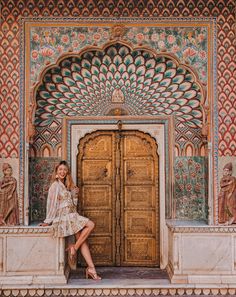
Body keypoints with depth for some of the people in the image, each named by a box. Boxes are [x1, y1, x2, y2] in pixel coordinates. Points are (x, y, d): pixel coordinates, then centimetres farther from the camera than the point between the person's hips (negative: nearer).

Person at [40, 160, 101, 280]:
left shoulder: (66, 186, 19)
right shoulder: (55, 185, -6)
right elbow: (52, 204, -8)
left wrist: (74, 194, 7)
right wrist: (48, 221, -6)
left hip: (70, 216, 8)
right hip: (63, 217, -8)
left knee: (82, 241, -5)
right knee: (90, 224, -20)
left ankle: (91, 268, -8)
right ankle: (74, 247, -8)